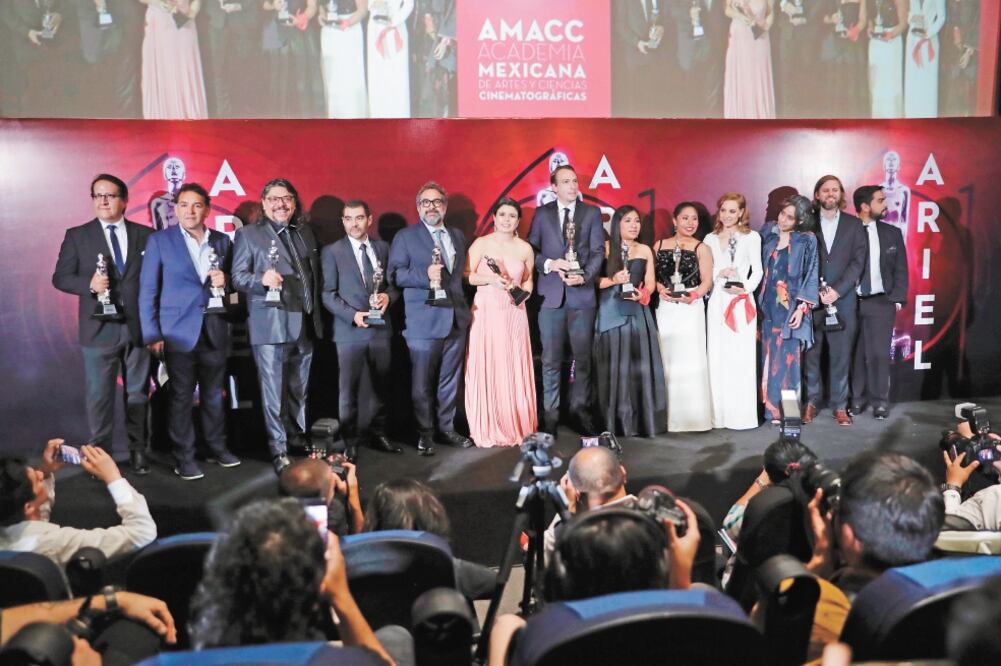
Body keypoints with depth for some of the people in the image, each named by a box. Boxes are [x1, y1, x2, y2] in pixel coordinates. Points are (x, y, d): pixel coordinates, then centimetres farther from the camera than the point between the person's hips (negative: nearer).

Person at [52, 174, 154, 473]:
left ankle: (138, 449, 21)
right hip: (99, 328, -1)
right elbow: (60, 277, 3)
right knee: (99, 395, 4)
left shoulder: (145, 235, 6)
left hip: (139, 326, 1)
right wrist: (89, 284, -17)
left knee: (138, 392, 9)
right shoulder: (77, 235, 4)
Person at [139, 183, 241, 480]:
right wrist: (152, 335, -7)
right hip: (179, 331, -3)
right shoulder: (159, 241, 0)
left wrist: (224, 281, -8)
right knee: (181, 396, 2)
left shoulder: (222, 241, 9)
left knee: (214, 394, 11)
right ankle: (184, 458, 11)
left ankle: (217, 447, 25)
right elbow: (148, 291, -2)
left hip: (214, 330, 3)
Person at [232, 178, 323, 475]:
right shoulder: (248, 234, 1)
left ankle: (298, 439, 27)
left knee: (300, 389, 14)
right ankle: (278, 450, 4)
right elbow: (237, 276, -4)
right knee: (273, 391, -3)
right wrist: (262, 280, -23)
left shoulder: (306, 232, 16)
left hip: (305, 324, 5)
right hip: (270, 325, -5)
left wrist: (317, 312, 12)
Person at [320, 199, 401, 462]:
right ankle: (350, 441, 10)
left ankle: (377, 434, 23)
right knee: (349, 388, 0)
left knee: (380, 385, 10)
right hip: (349, 329, -3)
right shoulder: (332, 251, -1)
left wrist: (388, 295, -8)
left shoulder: (383, 247, 10)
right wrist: (352, 314, -17)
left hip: (381, 328, 3)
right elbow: (328, 294, -5)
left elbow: (394, 281, 14)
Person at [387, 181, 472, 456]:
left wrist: (463, 305, 10)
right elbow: (395, 273, -8)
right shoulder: (405, 237, 1)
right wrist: (425, 275, -22)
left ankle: (447, 428, 24)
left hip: (456, 319, 5)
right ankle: (425, 434, 14)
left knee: (450, 380, 11)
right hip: (424, 321, -5)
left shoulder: (458, 236, 16)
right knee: (423, 382, 2)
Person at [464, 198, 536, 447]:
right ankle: (488, 430, 9)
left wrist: (523, 291, 0)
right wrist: (490, 279, -16)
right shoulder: (481, 243, 1)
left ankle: (516, 427, 15)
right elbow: (466, 275, -2)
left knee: (514, 370, 3)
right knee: (485, 369, -2)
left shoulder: (525, 249, 8)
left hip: (514, 314, 2)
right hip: (486, 313, -2)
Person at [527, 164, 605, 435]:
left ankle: (580, 408, 16)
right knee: (551, 360, 3)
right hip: (551, 294, 0)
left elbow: (598, 251, 1)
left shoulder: (592, 213, 7)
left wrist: (584, 276, -14)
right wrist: (549, 264, -12)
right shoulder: (542, 214, 9)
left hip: (582, 293, 0)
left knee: (582, 357, 5)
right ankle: (550, 413, 10)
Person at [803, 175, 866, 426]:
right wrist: (817, 291, -10)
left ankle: (840, 405, 10)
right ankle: (811, 402, 12)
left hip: (843, 300, 1)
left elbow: (858, 262, 2)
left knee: (841, 355, 3)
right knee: (810, 354, 1)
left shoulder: (854, 224, 9)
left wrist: (837, 291, -10)